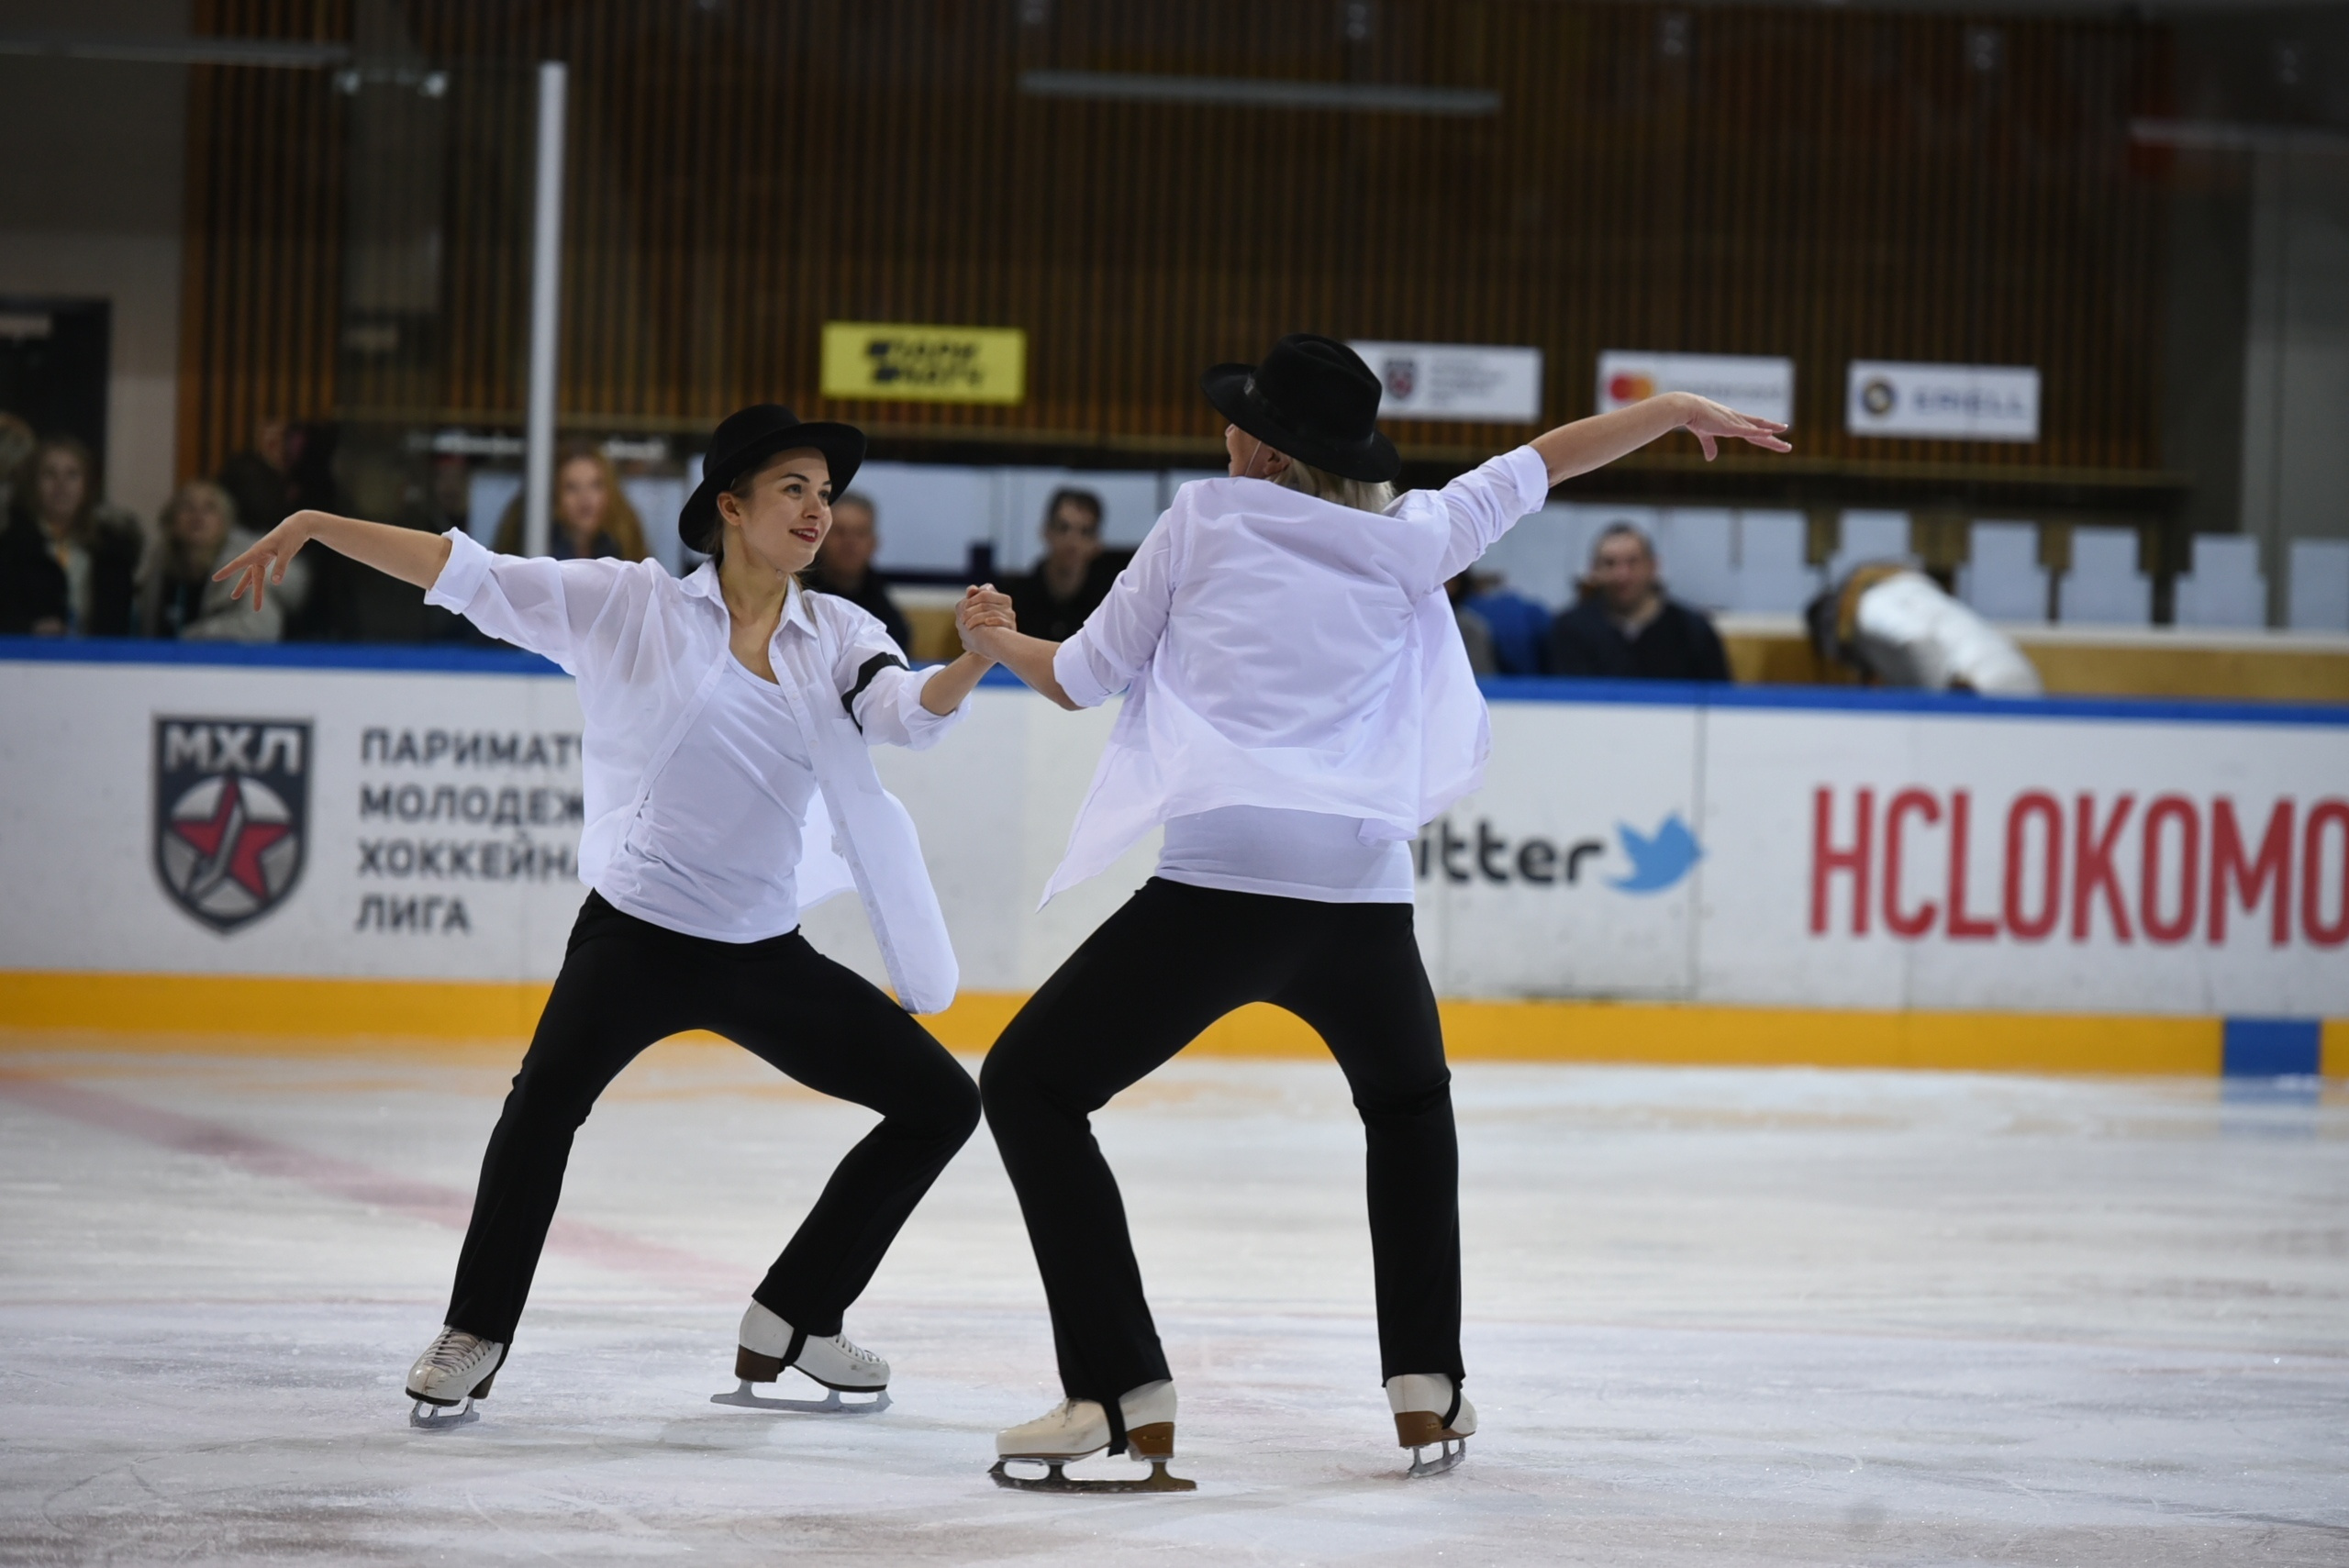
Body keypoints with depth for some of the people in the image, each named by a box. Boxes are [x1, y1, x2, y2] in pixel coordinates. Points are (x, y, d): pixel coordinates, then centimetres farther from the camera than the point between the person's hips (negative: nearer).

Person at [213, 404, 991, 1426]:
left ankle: (790, 1323, 15)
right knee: (547, 1097, -30)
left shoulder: (837, 635, 6)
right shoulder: (633, 605, -2)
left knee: (941, 1102, 3)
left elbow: (909, 714, -12)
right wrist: (315, 526, -11)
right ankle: (476, 1335, -13)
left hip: (767, 956, 5)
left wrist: (974, 661, -34)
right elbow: (466, 574, -4)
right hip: (638, 931, -5)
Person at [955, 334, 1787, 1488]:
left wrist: (1000, 642, 37)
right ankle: (1425, 1386, 23)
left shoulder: (1205, 515, 9)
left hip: (1218, 883, -4)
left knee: (1029, 1087, 6)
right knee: (1408, 1103, 33)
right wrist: (1682, 409, 45)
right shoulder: (1411, 535, 14)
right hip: (1361, 890, 4)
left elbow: (1088, 679, 15)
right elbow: (1543, 464, 28)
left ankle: (1125, 1393, -8)